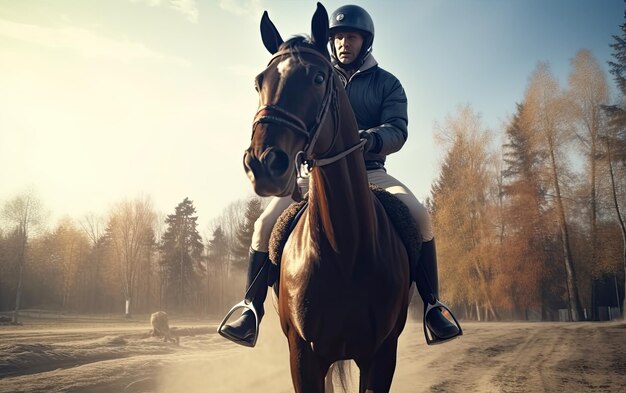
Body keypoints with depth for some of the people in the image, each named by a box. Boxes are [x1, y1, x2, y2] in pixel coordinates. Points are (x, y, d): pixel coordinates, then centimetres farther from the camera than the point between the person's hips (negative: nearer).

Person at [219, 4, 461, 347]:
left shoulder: (387, 83, 8)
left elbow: (397, 130, -5)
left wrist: (370, 139, -29)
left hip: (369, 172, 0)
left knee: (420, 217, -26)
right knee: (266, 223, -20)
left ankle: (432, 307, -11)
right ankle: (251, 311, -7)